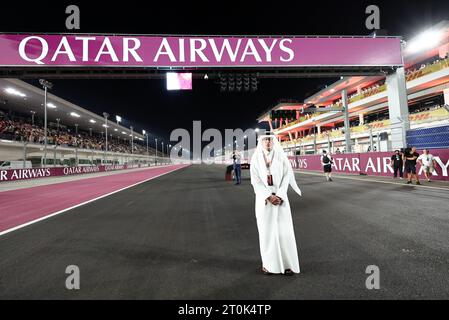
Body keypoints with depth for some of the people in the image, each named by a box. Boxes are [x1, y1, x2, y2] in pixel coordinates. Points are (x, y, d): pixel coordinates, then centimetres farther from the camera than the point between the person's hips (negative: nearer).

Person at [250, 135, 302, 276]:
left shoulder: (281, 156, 1)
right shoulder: (255, 158, -1)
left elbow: (287, 176, -4)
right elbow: (255, 181, -6)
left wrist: (279, 196, -15)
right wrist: (269, 196, -15)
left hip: (280, 197, 1)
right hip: (263, 198, 0)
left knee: (284, 229, 0)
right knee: (266, 230, 3)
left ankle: (287, 263, 14)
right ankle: (268, 263, 17)